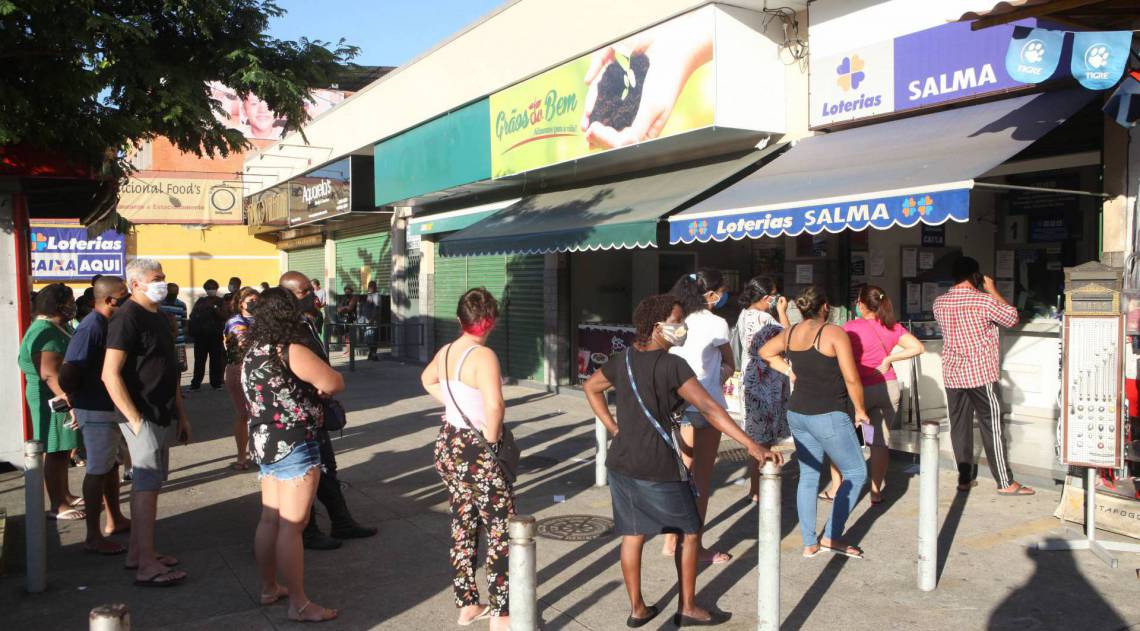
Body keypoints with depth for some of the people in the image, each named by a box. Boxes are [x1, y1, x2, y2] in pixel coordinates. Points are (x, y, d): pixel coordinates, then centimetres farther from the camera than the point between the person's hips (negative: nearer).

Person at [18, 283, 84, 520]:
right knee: (54, 453, -4)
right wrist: (70, 402, -31)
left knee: (62, 451, 17)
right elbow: (49, 374, -27)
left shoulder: (57, 329, 14)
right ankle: (58, 507, 1)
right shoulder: (45, 332, -19)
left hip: (63, 399, 10)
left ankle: (65, 496, 27)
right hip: (54, 400, -10)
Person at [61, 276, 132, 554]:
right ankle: (93, 537, 8)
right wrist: (77, 398, -10)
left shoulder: (108, 324, 7)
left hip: (112, 408, 9)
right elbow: (67, 373, -25)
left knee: (111, 465, 20)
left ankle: (115, 520, 35)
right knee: (98, 470, -1)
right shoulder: (92, 328, -23)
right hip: (97, 412, -9)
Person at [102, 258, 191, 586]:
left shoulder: (158, 317, 15)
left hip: (161, 415, 9)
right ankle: (146, 566, -4)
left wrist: (180, 413, 20)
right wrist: (135, 419, -22)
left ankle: (137, 553, 25)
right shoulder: (127, 318, -15)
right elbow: (110, 374, -21)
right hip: (143, 418, -9)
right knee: (147, 486, -8)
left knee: (144, 483, 15)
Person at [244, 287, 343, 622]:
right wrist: (319, 385, 4)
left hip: (264, 442, 9)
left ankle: (269, 588, 30)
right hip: (294, 445, -9)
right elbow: (334, 384, -16)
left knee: (270, 520, 17)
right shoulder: (292, 351, -17)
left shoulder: (252, 351, 8)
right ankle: (299, 604, 3)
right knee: (291, 526, -4)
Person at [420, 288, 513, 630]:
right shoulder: (483, 355, -21)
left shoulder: (446, 351, 4)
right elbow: (494, 406, -34)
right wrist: (492, 435, -17)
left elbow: (428, 379, 26)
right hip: (476, 453, -8)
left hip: (448, 445, 8)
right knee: (503, 531, 4)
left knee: (463, 525, 18)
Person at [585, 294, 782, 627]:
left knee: (633, 534, 15)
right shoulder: (672, 366, -17)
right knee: (690, 532, 11)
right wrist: (751, 445, -25)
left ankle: (637, 608, 24)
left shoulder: (623, 361, 5)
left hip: (620, 460, 7)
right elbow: (709, 408, -23)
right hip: (657, 466, -6)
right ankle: (687, 607, 18)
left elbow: (590, 387, 21)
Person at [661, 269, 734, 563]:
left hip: (678, 405, 6)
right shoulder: (715, 323, -9)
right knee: (702, 478, 3)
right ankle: (695, 546, 10)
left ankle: (672, 540, 24)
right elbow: (730, 366, 4)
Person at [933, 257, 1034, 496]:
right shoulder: (983, 300, -13)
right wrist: (993, 291, 7)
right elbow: (1012, 317, 0)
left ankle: (965, 478, 15)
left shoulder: (939, 303, 4)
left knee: (959, 426, 9)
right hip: (982, 374, -5)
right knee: (992, 427, 0)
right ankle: (1005, 482, 6)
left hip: (952, 374, 5)